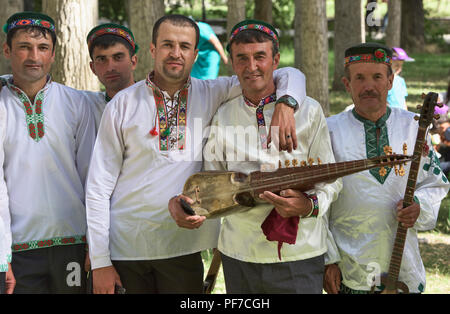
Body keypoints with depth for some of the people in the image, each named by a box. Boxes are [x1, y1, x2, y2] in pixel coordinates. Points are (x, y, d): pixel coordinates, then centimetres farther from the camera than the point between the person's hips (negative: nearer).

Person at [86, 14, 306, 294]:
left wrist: (285, 104, -19)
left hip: (183, 247, 1)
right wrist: (100, 262, -6)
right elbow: (99, 187, -1)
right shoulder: (124, 103, 0)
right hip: (125, 247, -1)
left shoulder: (212, 95, 4)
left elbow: (289, 76, 4)